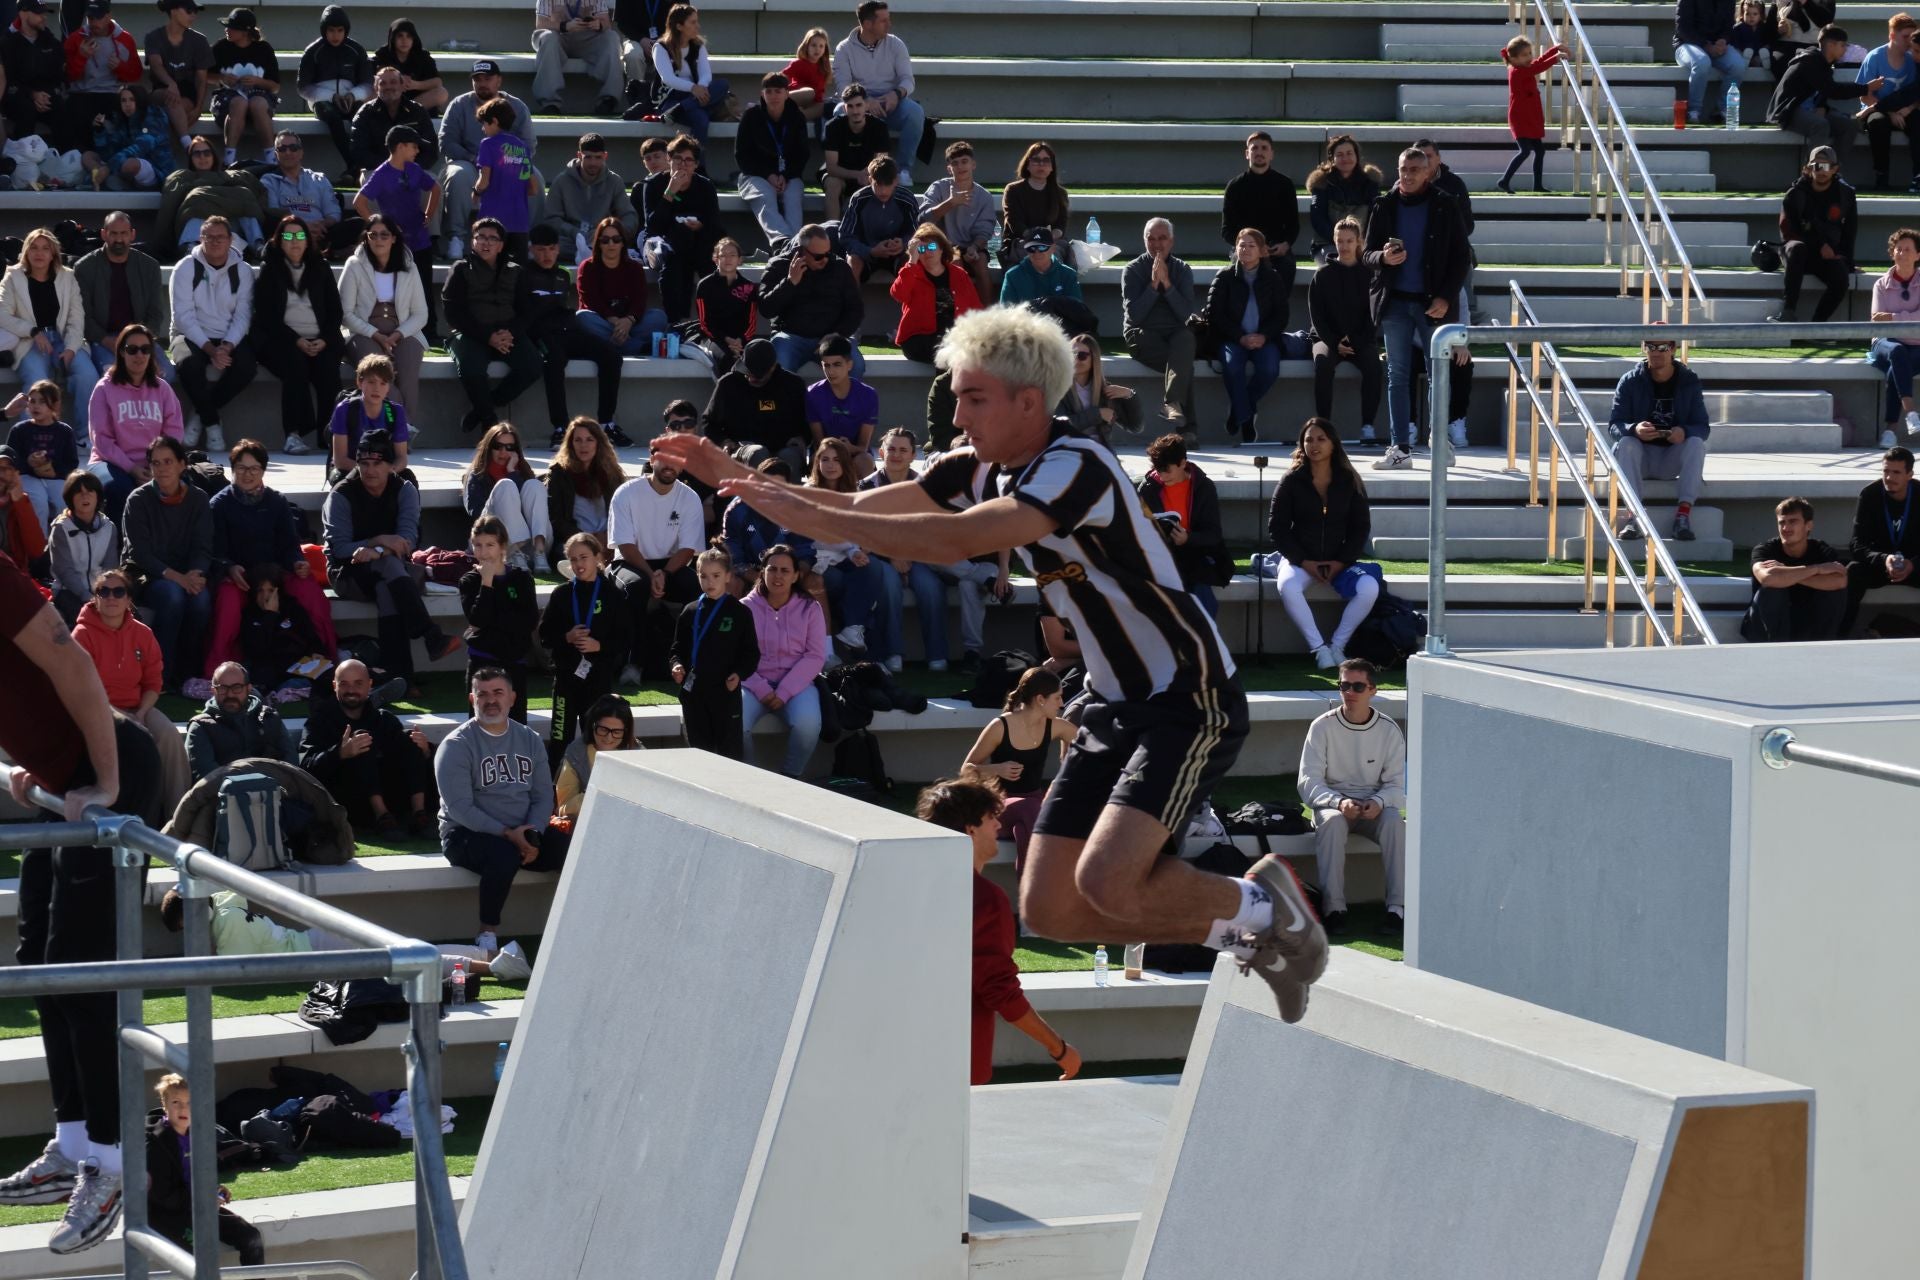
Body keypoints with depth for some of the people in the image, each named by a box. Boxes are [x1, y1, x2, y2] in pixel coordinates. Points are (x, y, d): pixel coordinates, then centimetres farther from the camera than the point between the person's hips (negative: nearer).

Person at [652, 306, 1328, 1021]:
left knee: (1106, 884, -26)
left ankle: (1261, 906, 3)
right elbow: (859, 513, 5)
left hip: (1190, 702, -9)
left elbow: (958, 540, -36)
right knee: (1047, 908, 2)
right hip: (1113, 708, 9)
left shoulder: (1077, 467, -23)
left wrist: (815, 516, -35)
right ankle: (1250, 936, 19)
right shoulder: (980, 471, 5)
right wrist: (739, 478, -8)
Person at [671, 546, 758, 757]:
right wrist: (677, 665, -5)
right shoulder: (690, 612, 9)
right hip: (694, 691, 3)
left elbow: (751, 653, 2)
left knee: (729, 747, -2)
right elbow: (678, 648, 14)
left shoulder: (740, 613, 1)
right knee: (698, 745, 8)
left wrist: (739, 674, -13)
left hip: (726, 690, -3)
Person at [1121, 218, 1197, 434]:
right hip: (1143, 336, -2)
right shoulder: (1134, 270, 5)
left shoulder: (1182, 269, 10)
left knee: (1187, 337, -37)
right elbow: (1134, 315, -7)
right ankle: (1187, 425, -37)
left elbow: (1188, 314, -3)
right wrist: (1153, 284, -13)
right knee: (1184, 362, -32)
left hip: (1176, 334, 2)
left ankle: (1171, 402, -47)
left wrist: (1167, 284, -12)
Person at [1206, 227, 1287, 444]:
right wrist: (1240, 337, -14)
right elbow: (1214, 314, -2)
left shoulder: (1272, 277, 9)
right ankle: (1245, 417, -20)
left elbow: (1281, 315, 7)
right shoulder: (1225, 276, 4)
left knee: (1270, 369, -29)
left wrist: (1264, 336, -12)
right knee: (1233, 366, -34)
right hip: (1233, 338, -1)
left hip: (1263, 339, 1)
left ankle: (1240, 408, -4)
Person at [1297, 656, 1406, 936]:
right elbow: (1308, 783, -8)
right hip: (1332, 803, -1)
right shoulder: (1322, 727, -4)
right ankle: (1334, 908, -39)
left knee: (1395, 822, -32)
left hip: (1374, 807, 1)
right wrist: (1339, 802, -27)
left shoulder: (1389, 730, 0)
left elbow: (1397, 786, 0)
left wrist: (1378, 802, -23)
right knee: (1332, 821, -36)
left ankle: (1397, 908, -36)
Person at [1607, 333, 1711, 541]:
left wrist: (1684, 432, -30)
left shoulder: (1689, 381, -1)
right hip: (1641, 458, 0)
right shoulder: (1630, 381, -3)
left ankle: (1684, 514, -36)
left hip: (1673, 461, 0)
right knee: (1626, 443, -32)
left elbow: (1703, 427, -6)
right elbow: (1614, 426, -10)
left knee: (1697, 444, -29)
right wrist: (1634, 430, -33)